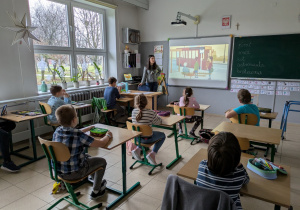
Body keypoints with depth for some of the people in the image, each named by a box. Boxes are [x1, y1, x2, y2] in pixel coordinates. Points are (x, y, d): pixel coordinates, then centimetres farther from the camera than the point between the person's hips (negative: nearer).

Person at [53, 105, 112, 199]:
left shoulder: (57, 131, -6)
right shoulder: (79, 135, -29)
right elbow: (101, 143, -21)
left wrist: (87, 129, 23)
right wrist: (108, 135, -2)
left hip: (58, 171, 8)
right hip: (74, 173, -7)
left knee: (87, 156, 30)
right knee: (102, 161, 13)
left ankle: (96, 180, 48)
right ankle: (95, 192, 27)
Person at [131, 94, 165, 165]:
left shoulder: (134, 111, -6)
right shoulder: (151, 113, -19)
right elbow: (158, 122, -5)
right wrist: (156, 116, 15)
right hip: (147, 138, -5)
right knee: (162, 135, 22)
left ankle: (137, 149, 18)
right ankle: (152, 154, 5)